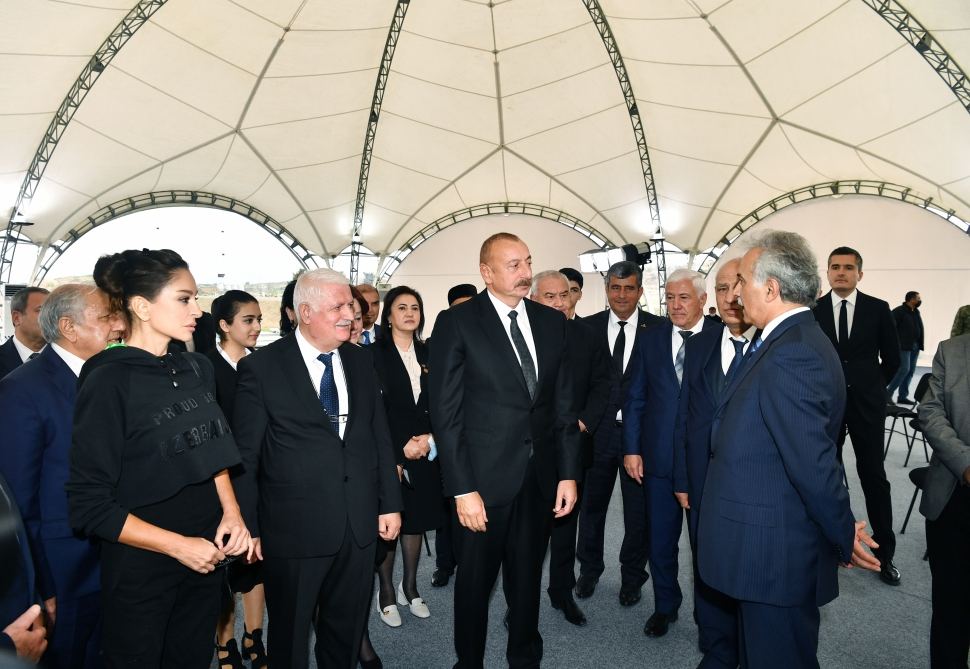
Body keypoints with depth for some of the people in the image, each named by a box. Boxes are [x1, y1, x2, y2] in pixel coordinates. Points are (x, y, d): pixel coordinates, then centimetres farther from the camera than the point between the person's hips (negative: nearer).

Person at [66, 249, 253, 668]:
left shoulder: (197, 369, 1)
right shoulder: (109, 381, -17)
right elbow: (89, 506, -16)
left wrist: (231, 513, -3)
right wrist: (177, 545, -18)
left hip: (204, 559, 5)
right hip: (140, 570, -5)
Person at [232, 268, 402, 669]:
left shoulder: (360, 361, 6)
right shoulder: (261, 368, -9)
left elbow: (380, 437, 9)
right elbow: (245, 457, -6)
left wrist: (390, 503, 8)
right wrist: (248, 527, -6)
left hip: (360, 526, 4)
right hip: (294, 528, -4)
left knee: (347, 630, 20)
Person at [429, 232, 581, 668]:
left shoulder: (551, 321, 5)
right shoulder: (457, 323, -9)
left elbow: (563, 404, 7)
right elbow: (446, 413, -11)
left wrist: (568, 472, 3)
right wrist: (462, 488, -14)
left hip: (540, 477, 4)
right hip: (485, 479, -4)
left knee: (528, 578, 20)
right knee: (475, 581, 13)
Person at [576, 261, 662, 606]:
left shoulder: (658, 329, -3)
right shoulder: (587, 327, 1)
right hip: (598, 431, 1)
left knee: (639, 511, 12)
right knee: (591, 505, 16)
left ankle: (632, 577, 34)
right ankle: (589, 570, 39)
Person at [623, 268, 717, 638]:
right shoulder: (650, 338, 3)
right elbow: (635, 398, 4)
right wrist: (631, 449, -1)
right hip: (659, 457, 2)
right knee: (660, 540, 14)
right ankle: (665, 605, 36)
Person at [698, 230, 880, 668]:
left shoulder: (790, 356, -25)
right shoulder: (801, 342, 8)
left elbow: (813, 463, -25)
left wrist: (843, 538, -12)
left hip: (773, 557, -10)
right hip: (769, 551, 10)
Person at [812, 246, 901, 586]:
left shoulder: (878, 309, -1)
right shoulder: (813, 309, -2)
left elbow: (892, 357, 7)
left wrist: (874, 386, 9)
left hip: (866, 404, 0)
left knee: (874, 475, 5)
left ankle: (884, 551, 16)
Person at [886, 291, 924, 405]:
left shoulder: (916, 312, 14)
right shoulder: (899, 311, -9)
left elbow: (919, 329, 14)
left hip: (915, 346, 8)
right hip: (903, 346, -8)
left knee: (910, 371, 7)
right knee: (904, 369, -12)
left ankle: (903, 396, 12)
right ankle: (888, 393, -1)